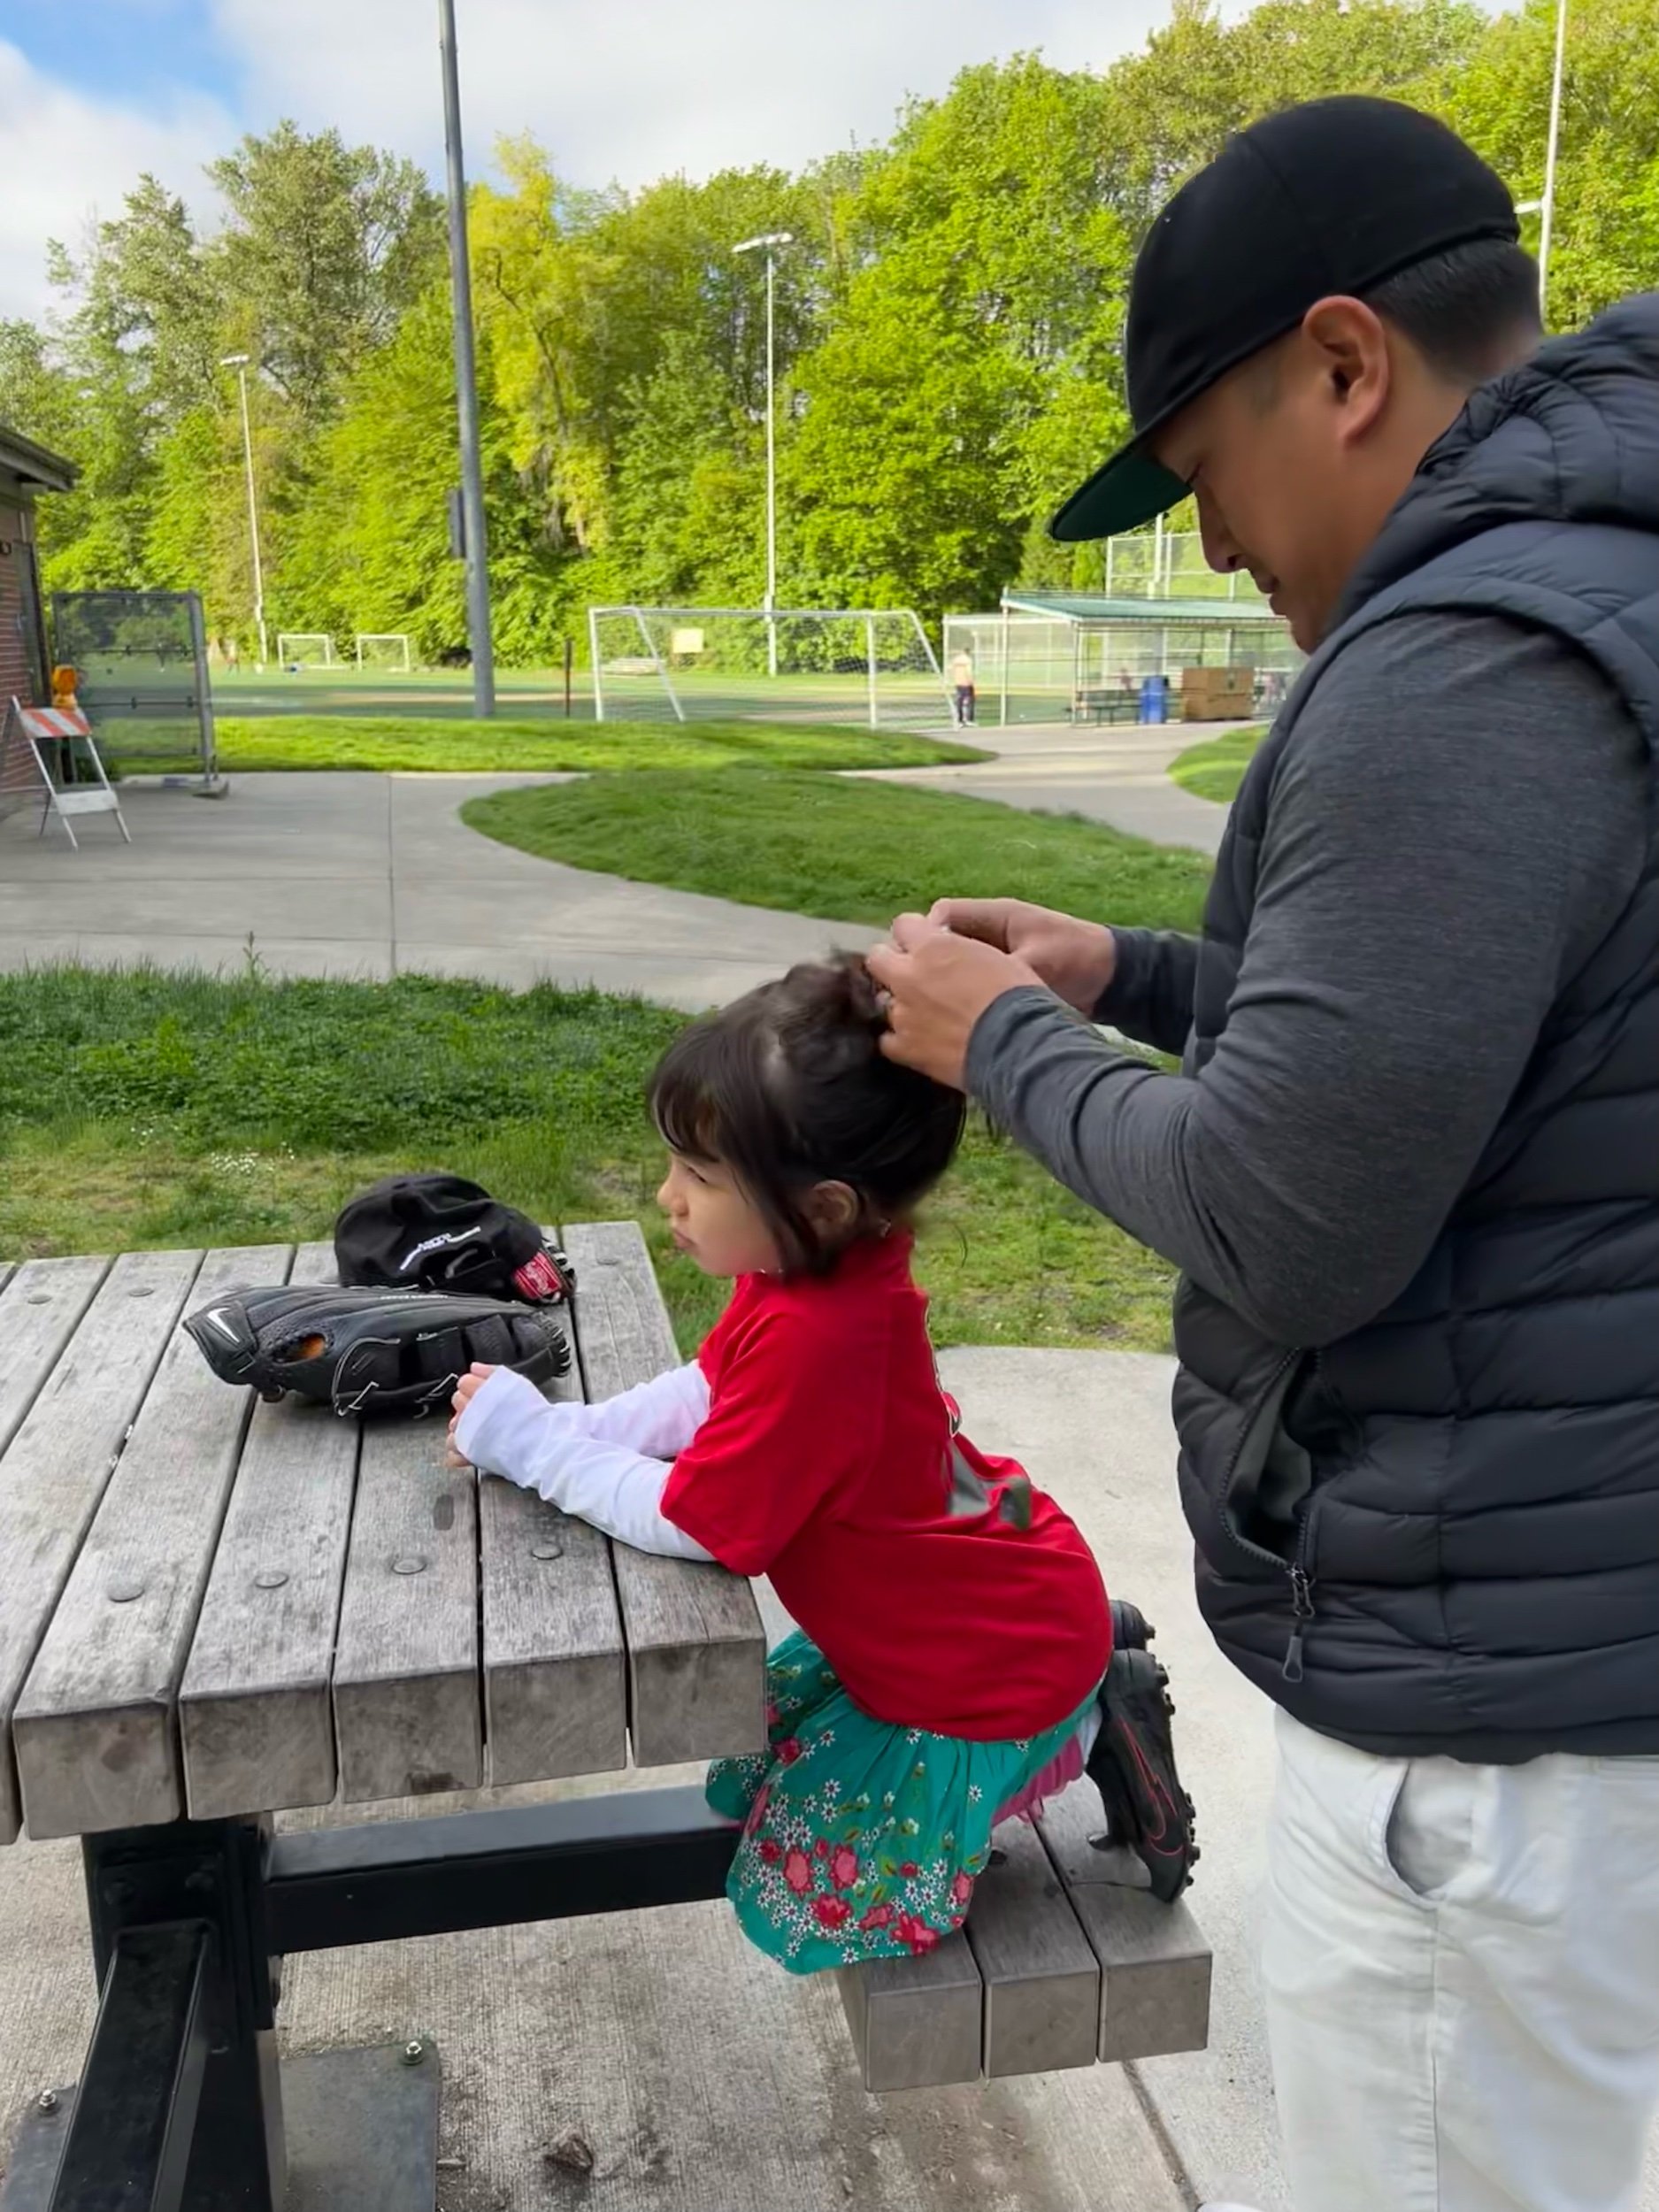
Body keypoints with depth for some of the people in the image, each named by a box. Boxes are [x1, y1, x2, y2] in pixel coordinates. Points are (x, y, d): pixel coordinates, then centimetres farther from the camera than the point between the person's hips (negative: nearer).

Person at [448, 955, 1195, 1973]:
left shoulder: (814, 1339, -38)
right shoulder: (814, 1269, -9)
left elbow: (692, 1523, -28)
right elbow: (705, 1394, 4)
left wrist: (529, 1441, -17)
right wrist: (555, 1428, -8)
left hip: (996, 1673, -9)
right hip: (964, 1609, 9)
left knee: (804, 1900, 1)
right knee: (750, 1768, 23)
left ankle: (1082, 1732, 6)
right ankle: (1081, 1680, 20)